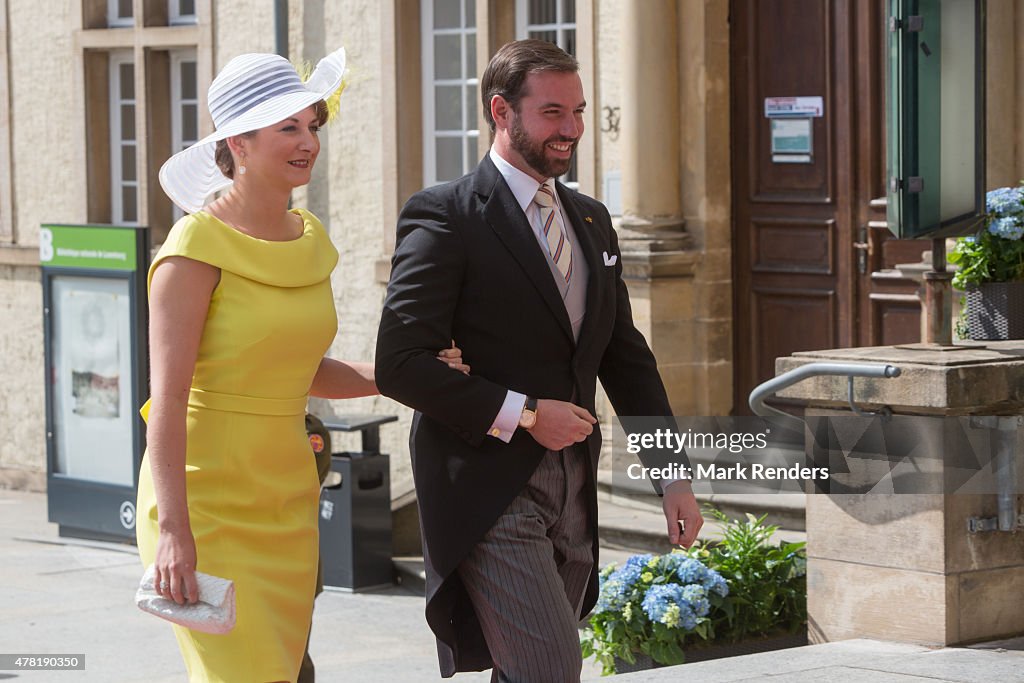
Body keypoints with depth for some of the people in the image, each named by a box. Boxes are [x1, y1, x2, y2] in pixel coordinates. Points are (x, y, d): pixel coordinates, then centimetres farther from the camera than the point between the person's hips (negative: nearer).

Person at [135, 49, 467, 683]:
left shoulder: (309, 239, 9)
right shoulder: (200, 245, -13)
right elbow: (168, 397, -18)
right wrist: (174, 529, -25)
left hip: (286, 499, 7)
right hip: (207, 499, -7)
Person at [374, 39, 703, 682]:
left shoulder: (591, 221, 15)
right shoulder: (446, 218, -8)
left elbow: (626, 357, 20)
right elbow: (400, 364, -14)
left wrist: (674, 475, 13)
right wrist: (523, 414, -16)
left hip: (571, 498, 7)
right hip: (489, 496, -7)